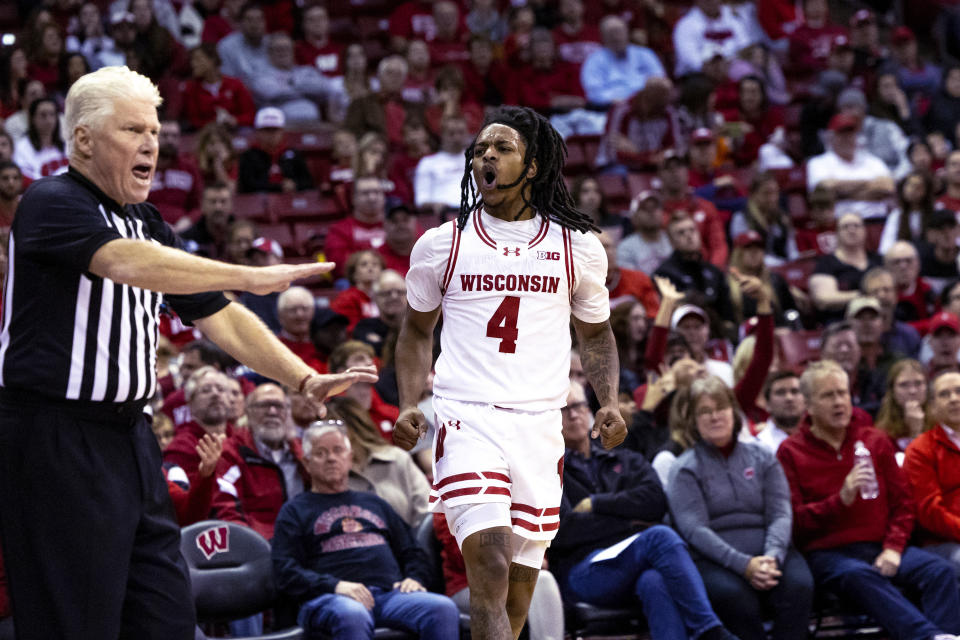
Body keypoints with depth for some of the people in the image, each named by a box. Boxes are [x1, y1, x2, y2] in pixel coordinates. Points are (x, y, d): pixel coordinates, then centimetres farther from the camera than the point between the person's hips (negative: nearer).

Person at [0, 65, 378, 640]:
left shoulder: (149, 225, 16)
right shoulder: (52, 204, -11)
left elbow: (218, 316, 18)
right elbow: (127, 263, -29)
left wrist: (306, 380, 7)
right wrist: (252, 277, -32)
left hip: (129, 436, 9)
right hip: (56, 438, -9)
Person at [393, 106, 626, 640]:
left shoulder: (578, 247, 8)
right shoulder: (442, 244, 6)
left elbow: (596, 333, 19)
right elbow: (417, 330, 18)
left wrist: (610, 402, 3)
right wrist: (409, 405, 3)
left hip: (540, 425, 2)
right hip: (466, 418, -2)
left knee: (521, 577, 6)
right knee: (490, 565, -20)